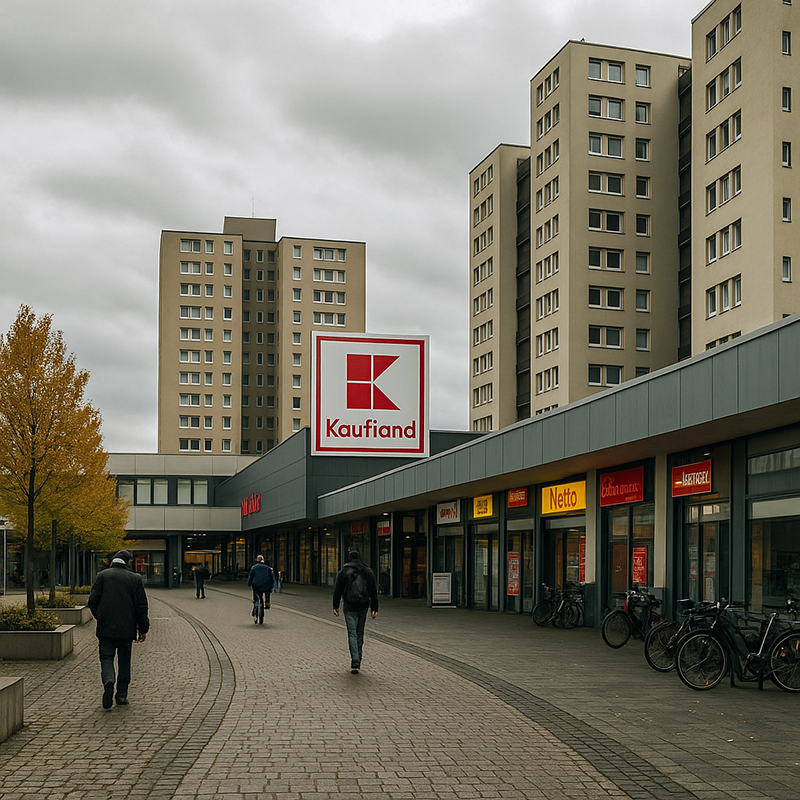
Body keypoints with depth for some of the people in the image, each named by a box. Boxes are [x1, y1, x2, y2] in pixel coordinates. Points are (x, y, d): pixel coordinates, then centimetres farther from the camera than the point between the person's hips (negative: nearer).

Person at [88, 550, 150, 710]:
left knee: (106, 658, 5)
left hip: (106, 628, -1)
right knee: (124, 661, 12)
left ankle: (108, 681, -24)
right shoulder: (135, 579, 3)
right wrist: (143, 629, 9)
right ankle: (122, 695, 13)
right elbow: (141, 606, 2)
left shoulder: (102, 576, 2)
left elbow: (93, 601, -1)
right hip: (127, 629, 1)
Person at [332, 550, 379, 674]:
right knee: (360, 633, 15)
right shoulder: (368, 572, 7)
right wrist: (374, 609, 8)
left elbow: (337, 590, -1)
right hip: (363, 607, 3)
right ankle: (358, 660, 19)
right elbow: (374, 591, 6)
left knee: (352, 634, -5)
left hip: (350, 607, -3)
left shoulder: (344, 572, -1)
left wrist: (336, 607, 5)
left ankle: (355, 662, -18)